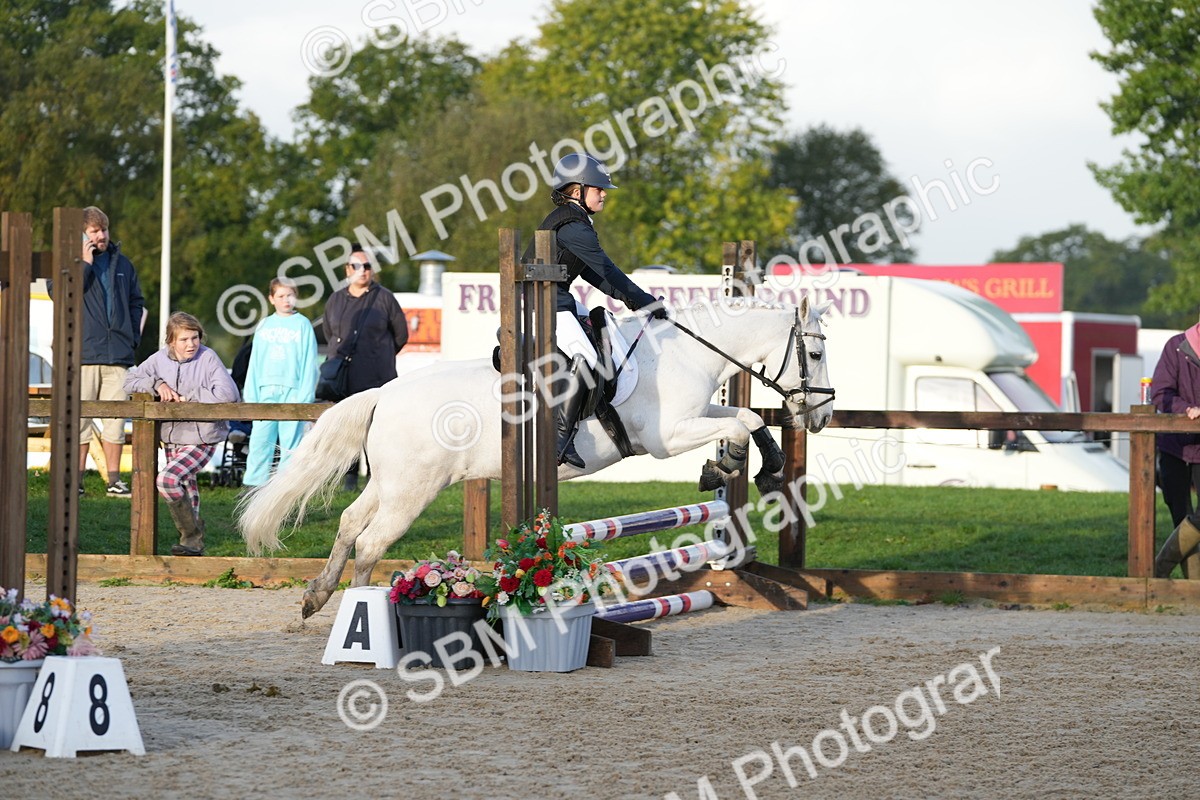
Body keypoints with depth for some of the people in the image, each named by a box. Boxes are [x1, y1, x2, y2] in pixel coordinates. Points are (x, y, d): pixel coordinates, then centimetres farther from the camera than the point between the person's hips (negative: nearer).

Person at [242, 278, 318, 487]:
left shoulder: (303, 325, 4)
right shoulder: (264, 326, 13)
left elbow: (309, 363, 0)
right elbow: (255, 363, 13)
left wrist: (305, 396, -9)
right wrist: (251, 396, 4)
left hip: (293, 390, -3)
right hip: (266, 390, 3)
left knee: (290, 442, -2)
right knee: (260, 440, -2)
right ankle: (254, 484, 1)